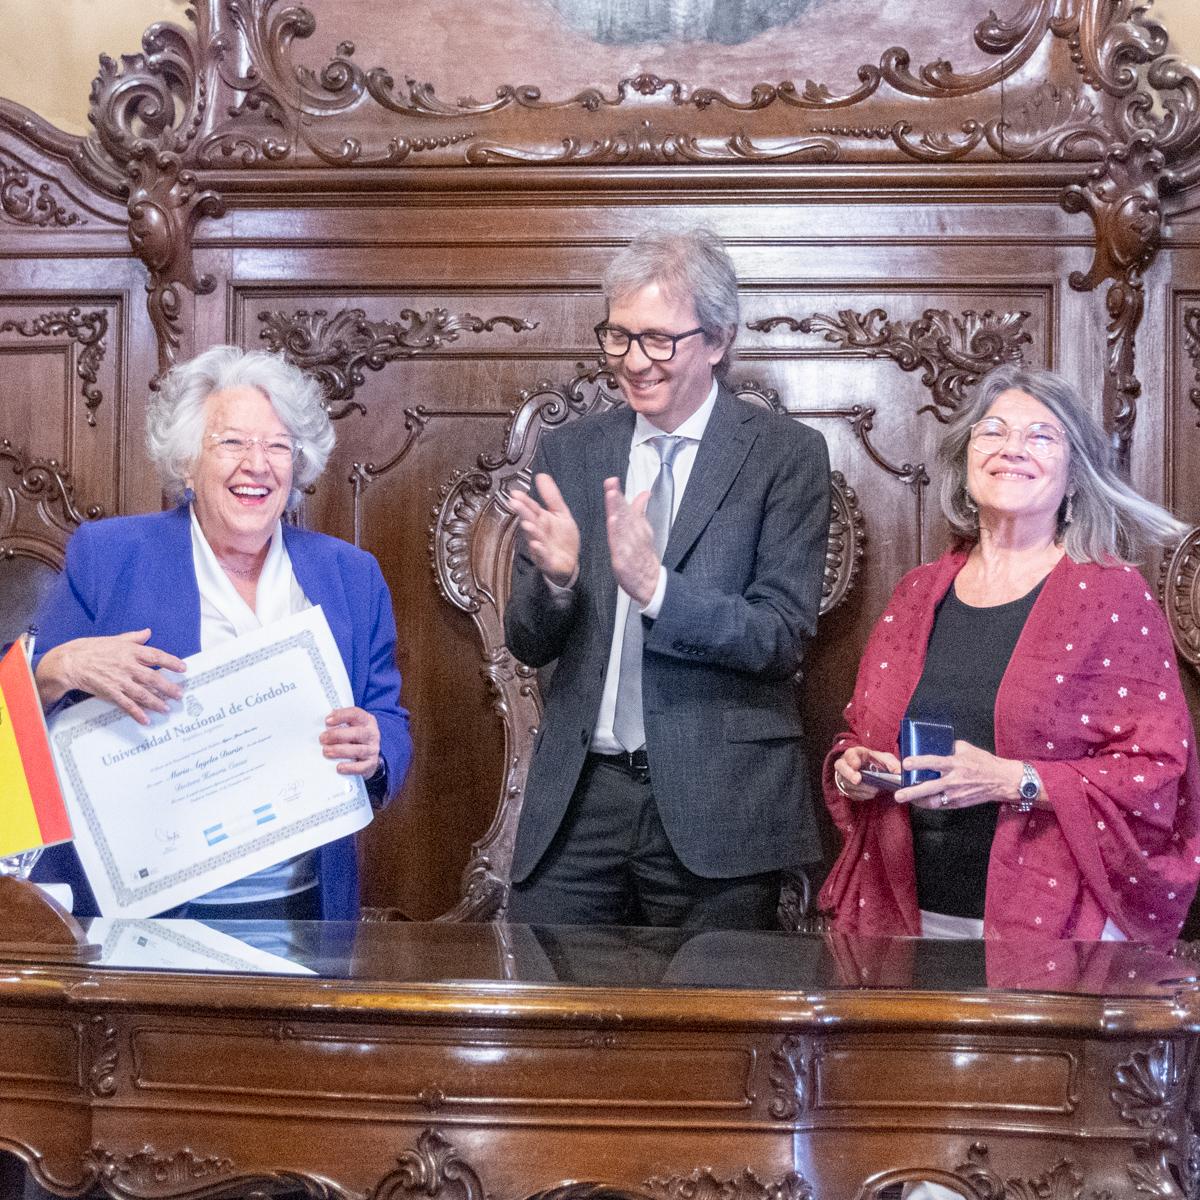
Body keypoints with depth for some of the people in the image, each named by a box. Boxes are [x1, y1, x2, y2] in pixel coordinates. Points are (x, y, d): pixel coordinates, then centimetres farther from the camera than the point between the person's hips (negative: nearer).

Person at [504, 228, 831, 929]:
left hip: (715, 801, -3)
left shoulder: (788, 456, -3)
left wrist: (654, 586, -24)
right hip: (578, 795, 3)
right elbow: (528, 645, 8)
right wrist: (555, 576, -14)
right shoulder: (567, 454, 8)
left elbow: (784, 636, -10)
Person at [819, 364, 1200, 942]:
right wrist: (852, 764, -4)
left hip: (1055, 923, -4)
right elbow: (863, 733, 19)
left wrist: (1014, 781, -22)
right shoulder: (919, 592, 8)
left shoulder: (1112, 593, -5)